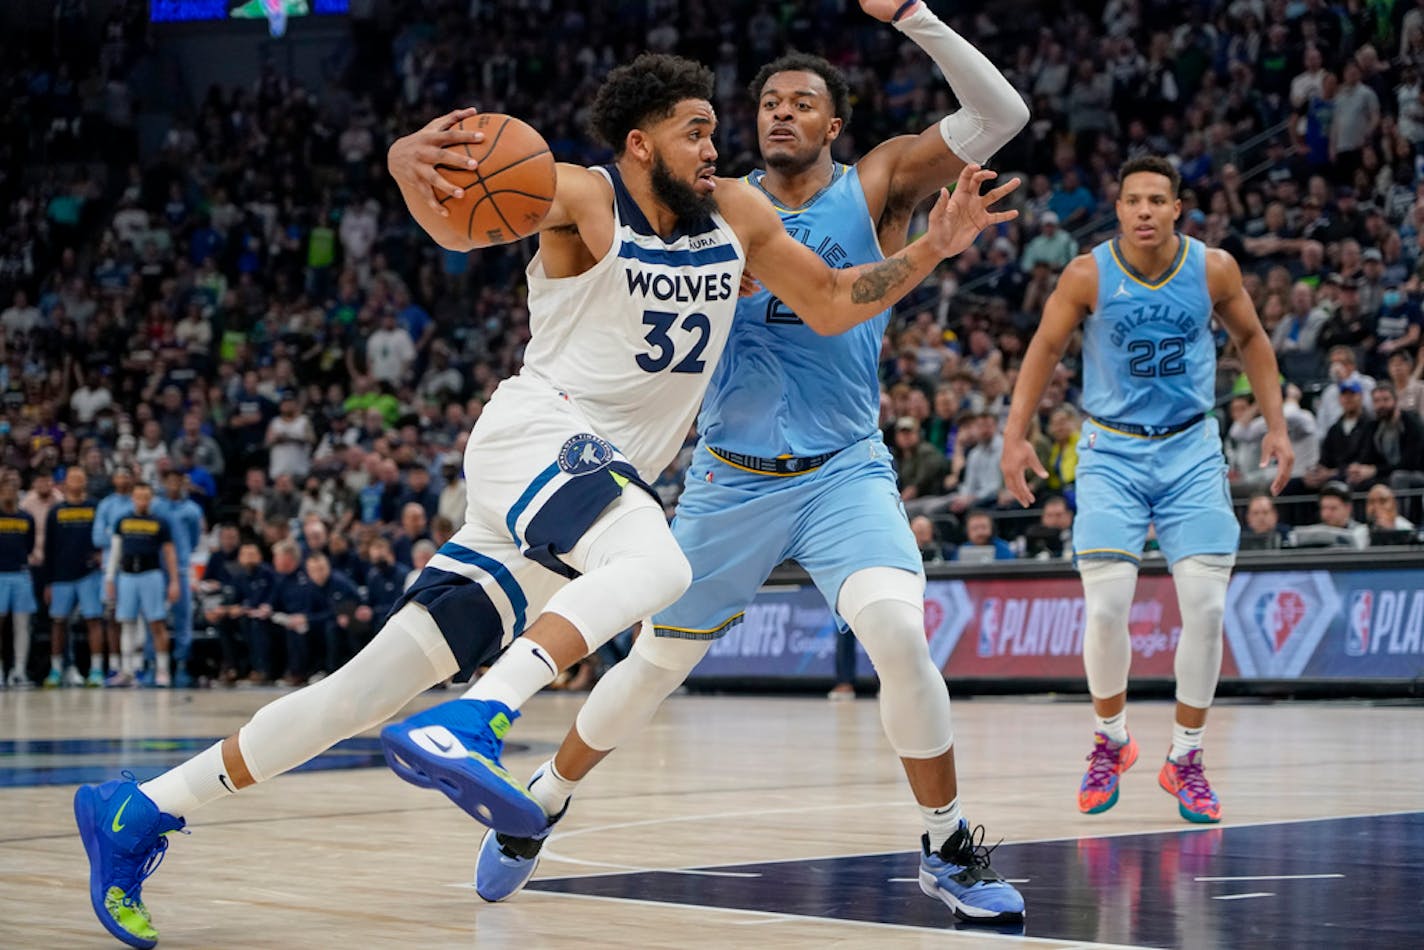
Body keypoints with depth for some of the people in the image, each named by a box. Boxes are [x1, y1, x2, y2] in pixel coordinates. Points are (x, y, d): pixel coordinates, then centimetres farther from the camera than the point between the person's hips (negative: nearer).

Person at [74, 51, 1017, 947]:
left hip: (609, 476, 7)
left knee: (385, 681, 1)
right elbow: (459, 221, -25)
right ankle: (470, 726, -47)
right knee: (656, 564, -37)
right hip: (537, 433, -6)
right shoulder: (583, 197, -10)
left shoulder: (738, 213, 9)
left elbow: (835, 303, 17)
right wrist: (412, 161, -47)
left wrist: (934, 249, 3)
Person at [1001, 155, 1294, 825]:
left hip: (1191, 449, 1)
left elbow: (1250, 339, 10)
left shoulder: (1214, 268, -6)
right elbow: (1045, 349, 2)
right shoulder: (1088, 276, -10)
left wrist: (1275, 426, 6)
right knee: (1106, 607, -12)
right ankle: (1111, 740, 13)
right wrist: (1016, 436, -3)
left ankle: (1185, 759, 10)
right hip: (1112, 452, -1)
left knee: (1206, 606, -6)